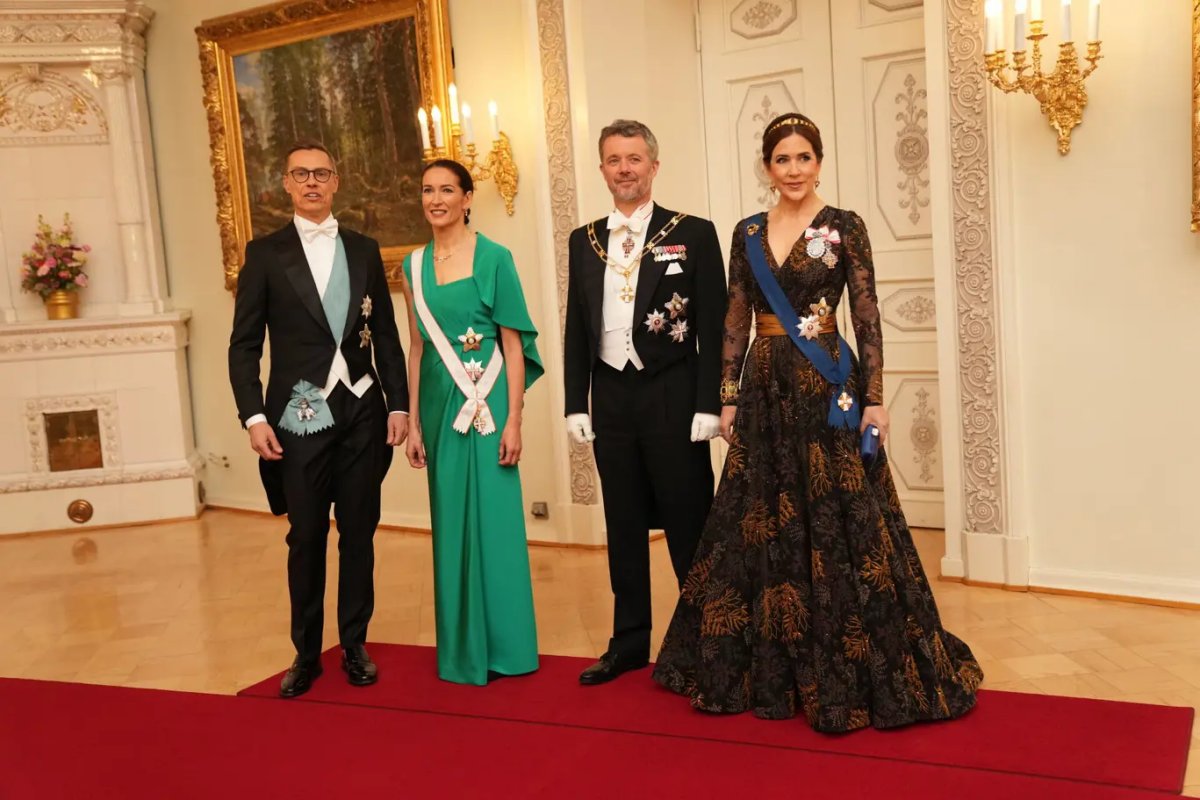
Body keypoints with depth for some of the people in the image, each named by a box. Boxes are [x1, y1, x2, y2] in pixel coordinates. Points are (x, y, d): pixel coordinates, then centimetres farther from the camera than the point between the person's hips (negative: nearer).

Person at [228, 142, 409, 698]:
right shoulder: (265, 253, 3)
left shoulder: (364, 250, 10)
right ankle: (306, 653, 19)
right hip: (299, 415, -2)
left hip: (362, 411, 2)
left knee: (359, 532, 8)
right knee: (306, 538, 5)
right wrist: (254, 415, -9)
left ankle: (355, 645, 21)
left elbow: (386, 335, 10)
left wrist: (398, 403, 4)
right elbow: (244, 345, 0)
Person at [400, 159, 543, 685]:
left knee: (494, 518, 0)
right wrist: (414, 422, 9)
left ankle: (504, 645, 14)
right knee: (451, 522, 10)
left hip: (488, 404, -4)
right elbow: (417, 347, 12)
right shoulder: (414, 267, 10)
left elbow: (514, 344, -6)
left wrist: (513, 420, -12)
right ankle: (462, 646, 23)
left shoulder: (494, 258, -4)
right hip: (440, 404, 5)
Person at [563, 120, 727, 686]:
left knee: (689, 525, 3)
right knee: (623, 526, 12)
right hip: (611, 397, 4)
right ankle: (630, 641, 24)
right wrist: (575, 403, 6)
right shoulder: (584, 241, 10)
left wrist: (708, 405, -11)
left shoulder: (693, 234, -2)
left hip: (672, 398, -4)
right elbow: (577, 328, 12)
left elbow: (712, 327, -5)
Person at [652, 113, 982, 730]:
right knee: (760, 525, 8)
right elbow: (736, 321, 10)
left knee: (838, 523, -2)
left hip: (827, 389, -4)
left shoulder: (845, 226, -2)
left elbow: (867, 317, -4)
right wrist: (729, 397, 6)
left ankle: (846, 673, 12)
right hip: (765, 390, 4)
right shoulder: (748, 233, 10)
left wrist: (874, 397, -10)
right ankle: (769, 665, 23)